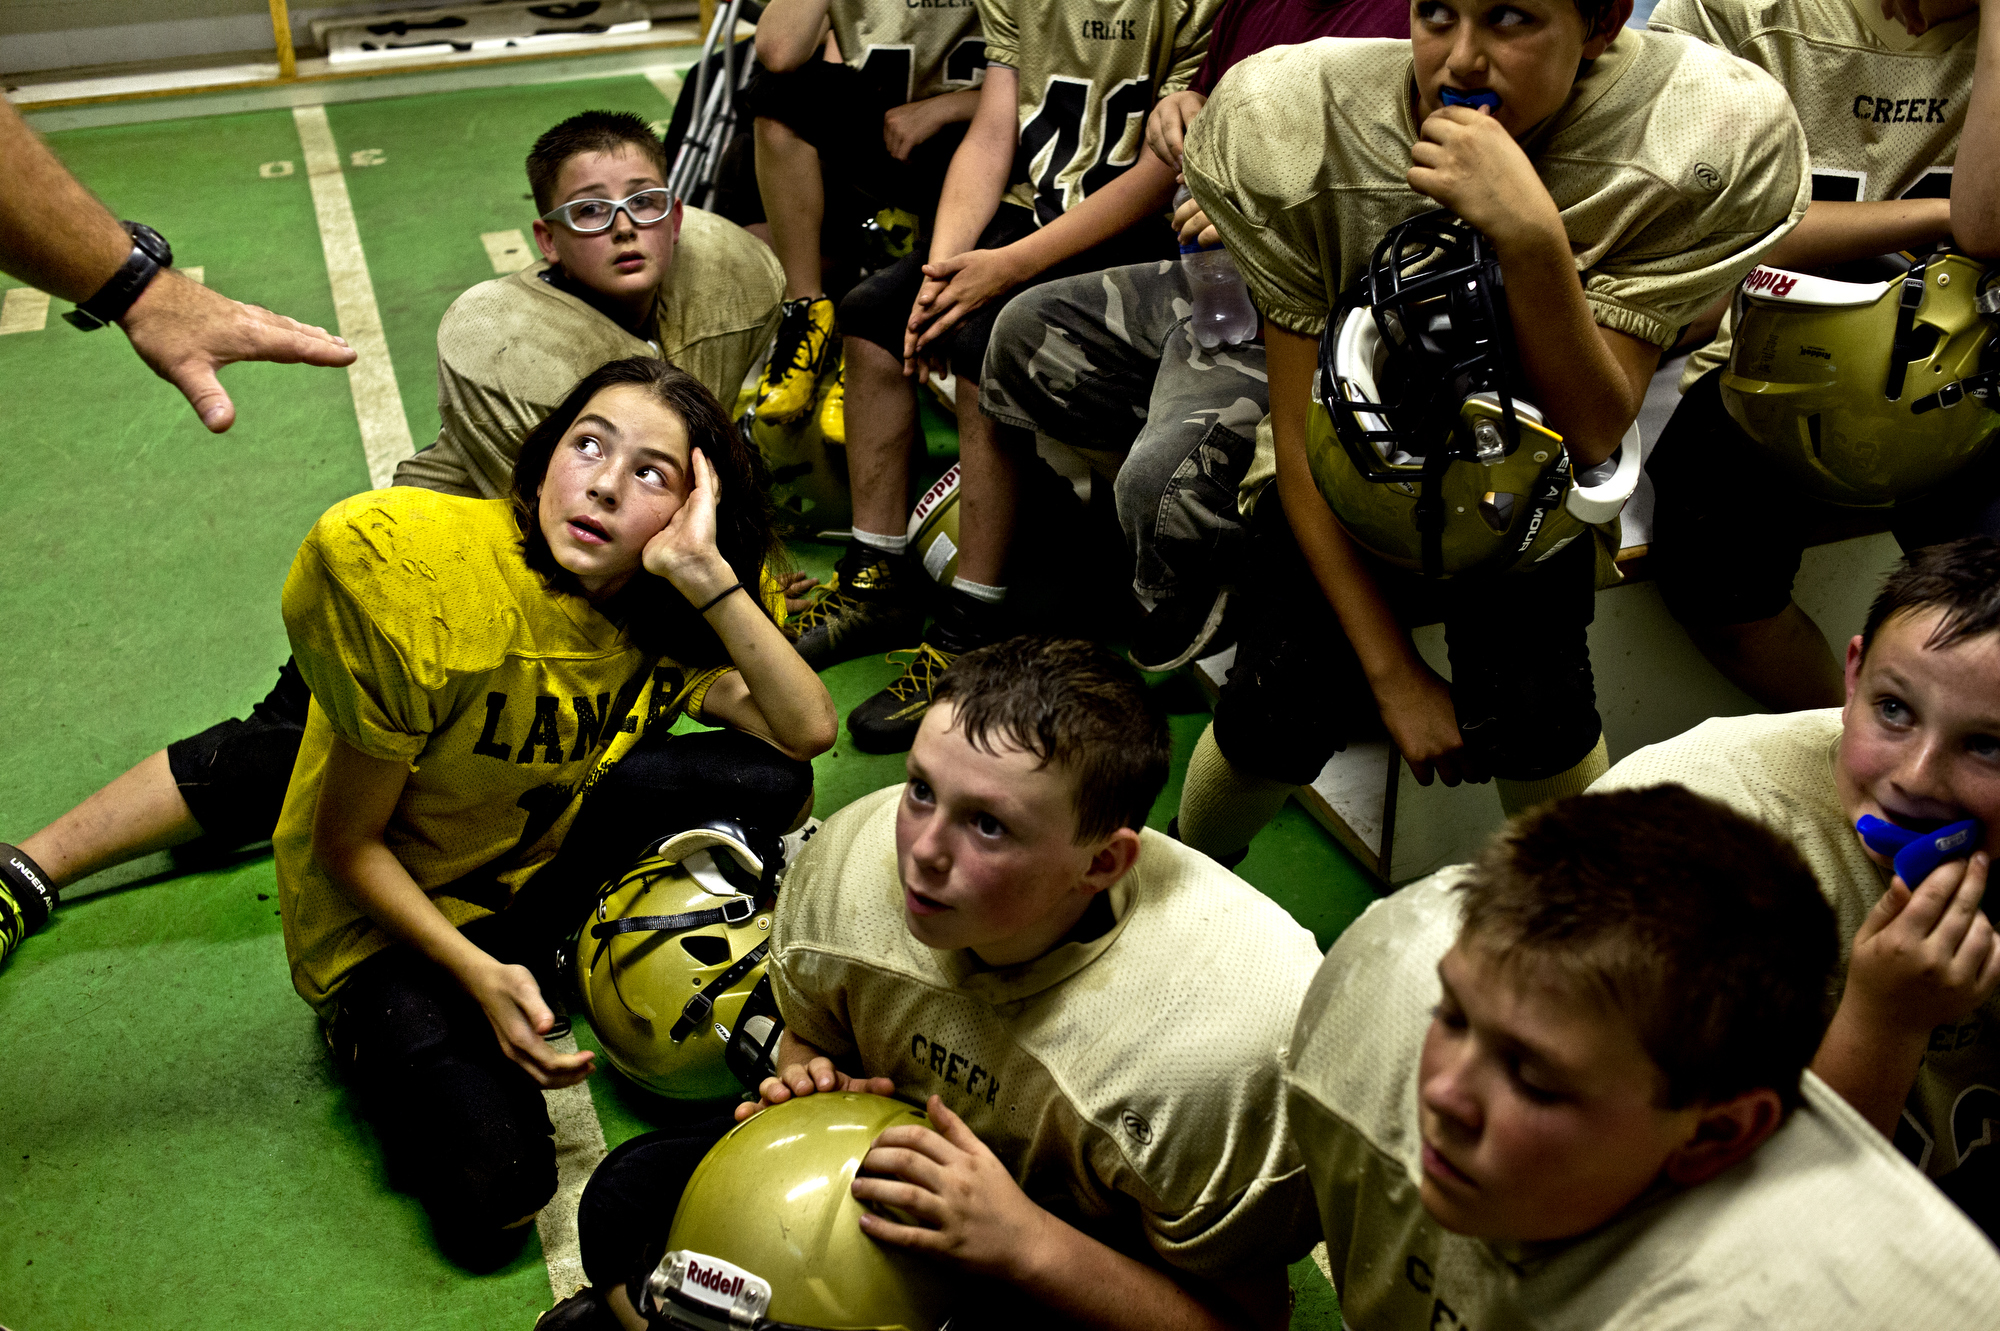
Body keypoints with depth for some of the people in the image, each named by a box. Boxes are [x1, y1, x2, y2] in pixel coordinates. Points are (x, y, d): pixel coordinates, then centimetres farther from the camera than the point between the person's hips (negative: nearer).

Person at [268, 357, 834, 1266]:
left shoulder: (657, 612, -10)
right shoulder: (418, 586, -28)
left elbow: (806, 730, -23)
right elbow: (348, 845, -19)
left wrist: (708, 576, -32)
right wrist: (480, 978, -30)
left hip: (536, 861, 5)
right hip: (388, 915, -5)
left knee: (768, 781, -15)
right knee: (493, 1194, -21)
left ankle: (555, 956, 0)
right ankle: (375, 1026, 7)